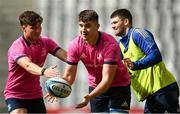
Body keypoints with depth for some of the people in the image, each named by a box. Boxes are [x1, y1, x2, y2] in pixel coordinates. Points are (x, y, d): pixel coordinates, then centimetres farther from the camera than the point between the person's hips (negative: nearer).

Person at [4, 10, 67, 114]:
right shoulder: (17, 47, -21)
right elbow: (28, 65, -40)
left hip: (36, 95, 6)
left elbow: (66, 56, -12)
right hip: (16, 95, -6)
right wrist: (43, 71, -60)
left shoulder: (46, 42, -1)